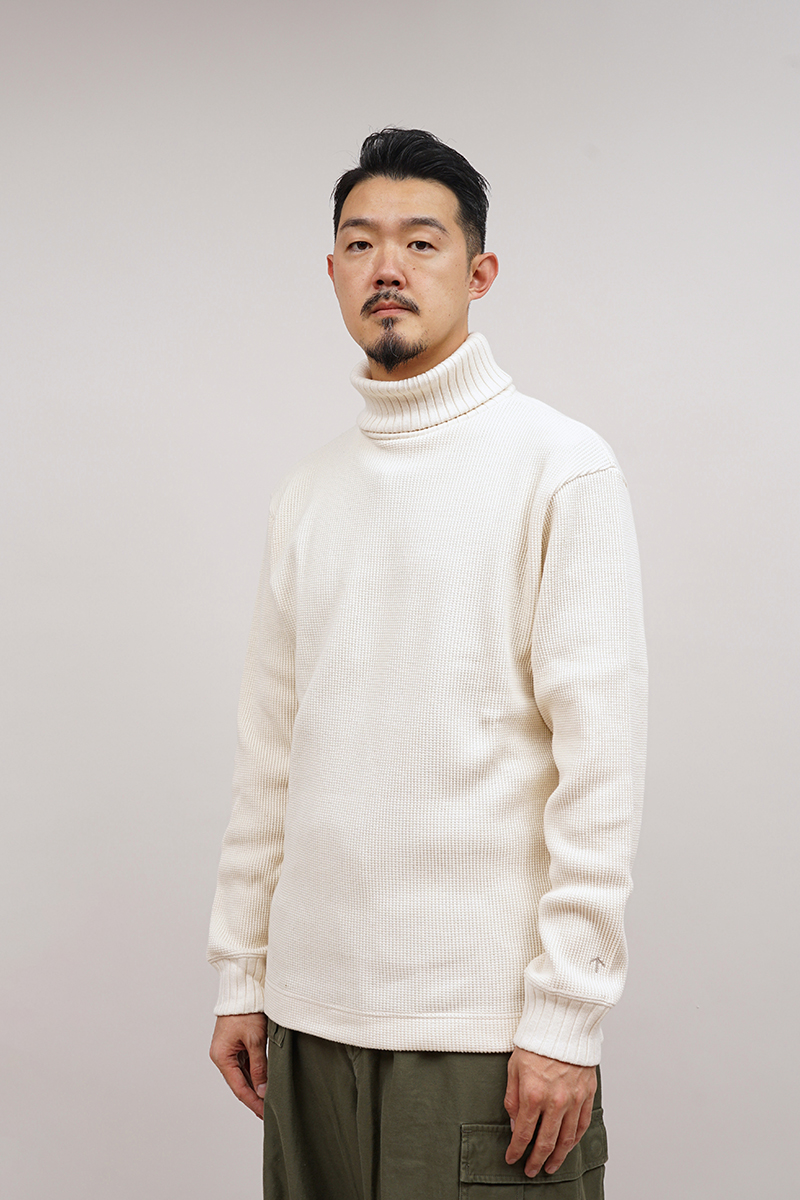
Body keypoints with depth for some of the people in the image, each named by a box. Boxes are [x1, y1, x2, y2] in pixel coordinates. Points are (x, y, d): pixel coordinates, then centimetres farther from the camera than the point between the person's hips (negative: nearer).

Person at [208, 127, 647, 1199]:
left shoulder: (560, 466, -6)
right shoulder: (308, 493, 12)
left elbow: (602, 764, -11)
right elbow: (272, 756, 14)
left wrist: (564, 1019, -14)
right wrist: (240, 972, 12)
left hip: (483, 1025, -5)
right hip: (312, 1010, 5)